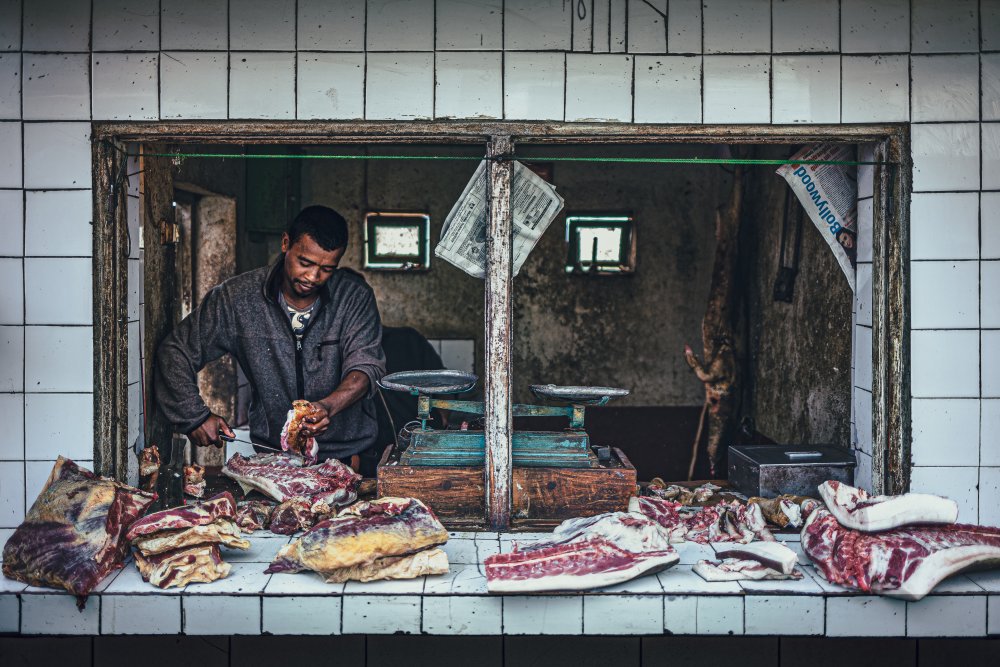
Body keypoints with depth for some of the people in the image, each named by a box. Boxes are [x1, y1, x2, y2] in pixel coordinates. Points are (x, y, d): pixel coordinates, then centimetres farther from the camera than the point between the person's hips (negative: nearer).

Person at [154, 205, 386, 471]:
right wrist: (194, 416, -2)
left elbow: (366, 365, -12)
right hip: (271, 451, 1)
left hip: (346, 451, -1)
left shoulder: (355, 297, -3)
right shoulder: (237, 297, -2)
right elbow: (175, 351, 8)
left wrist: (328, 406, -32)